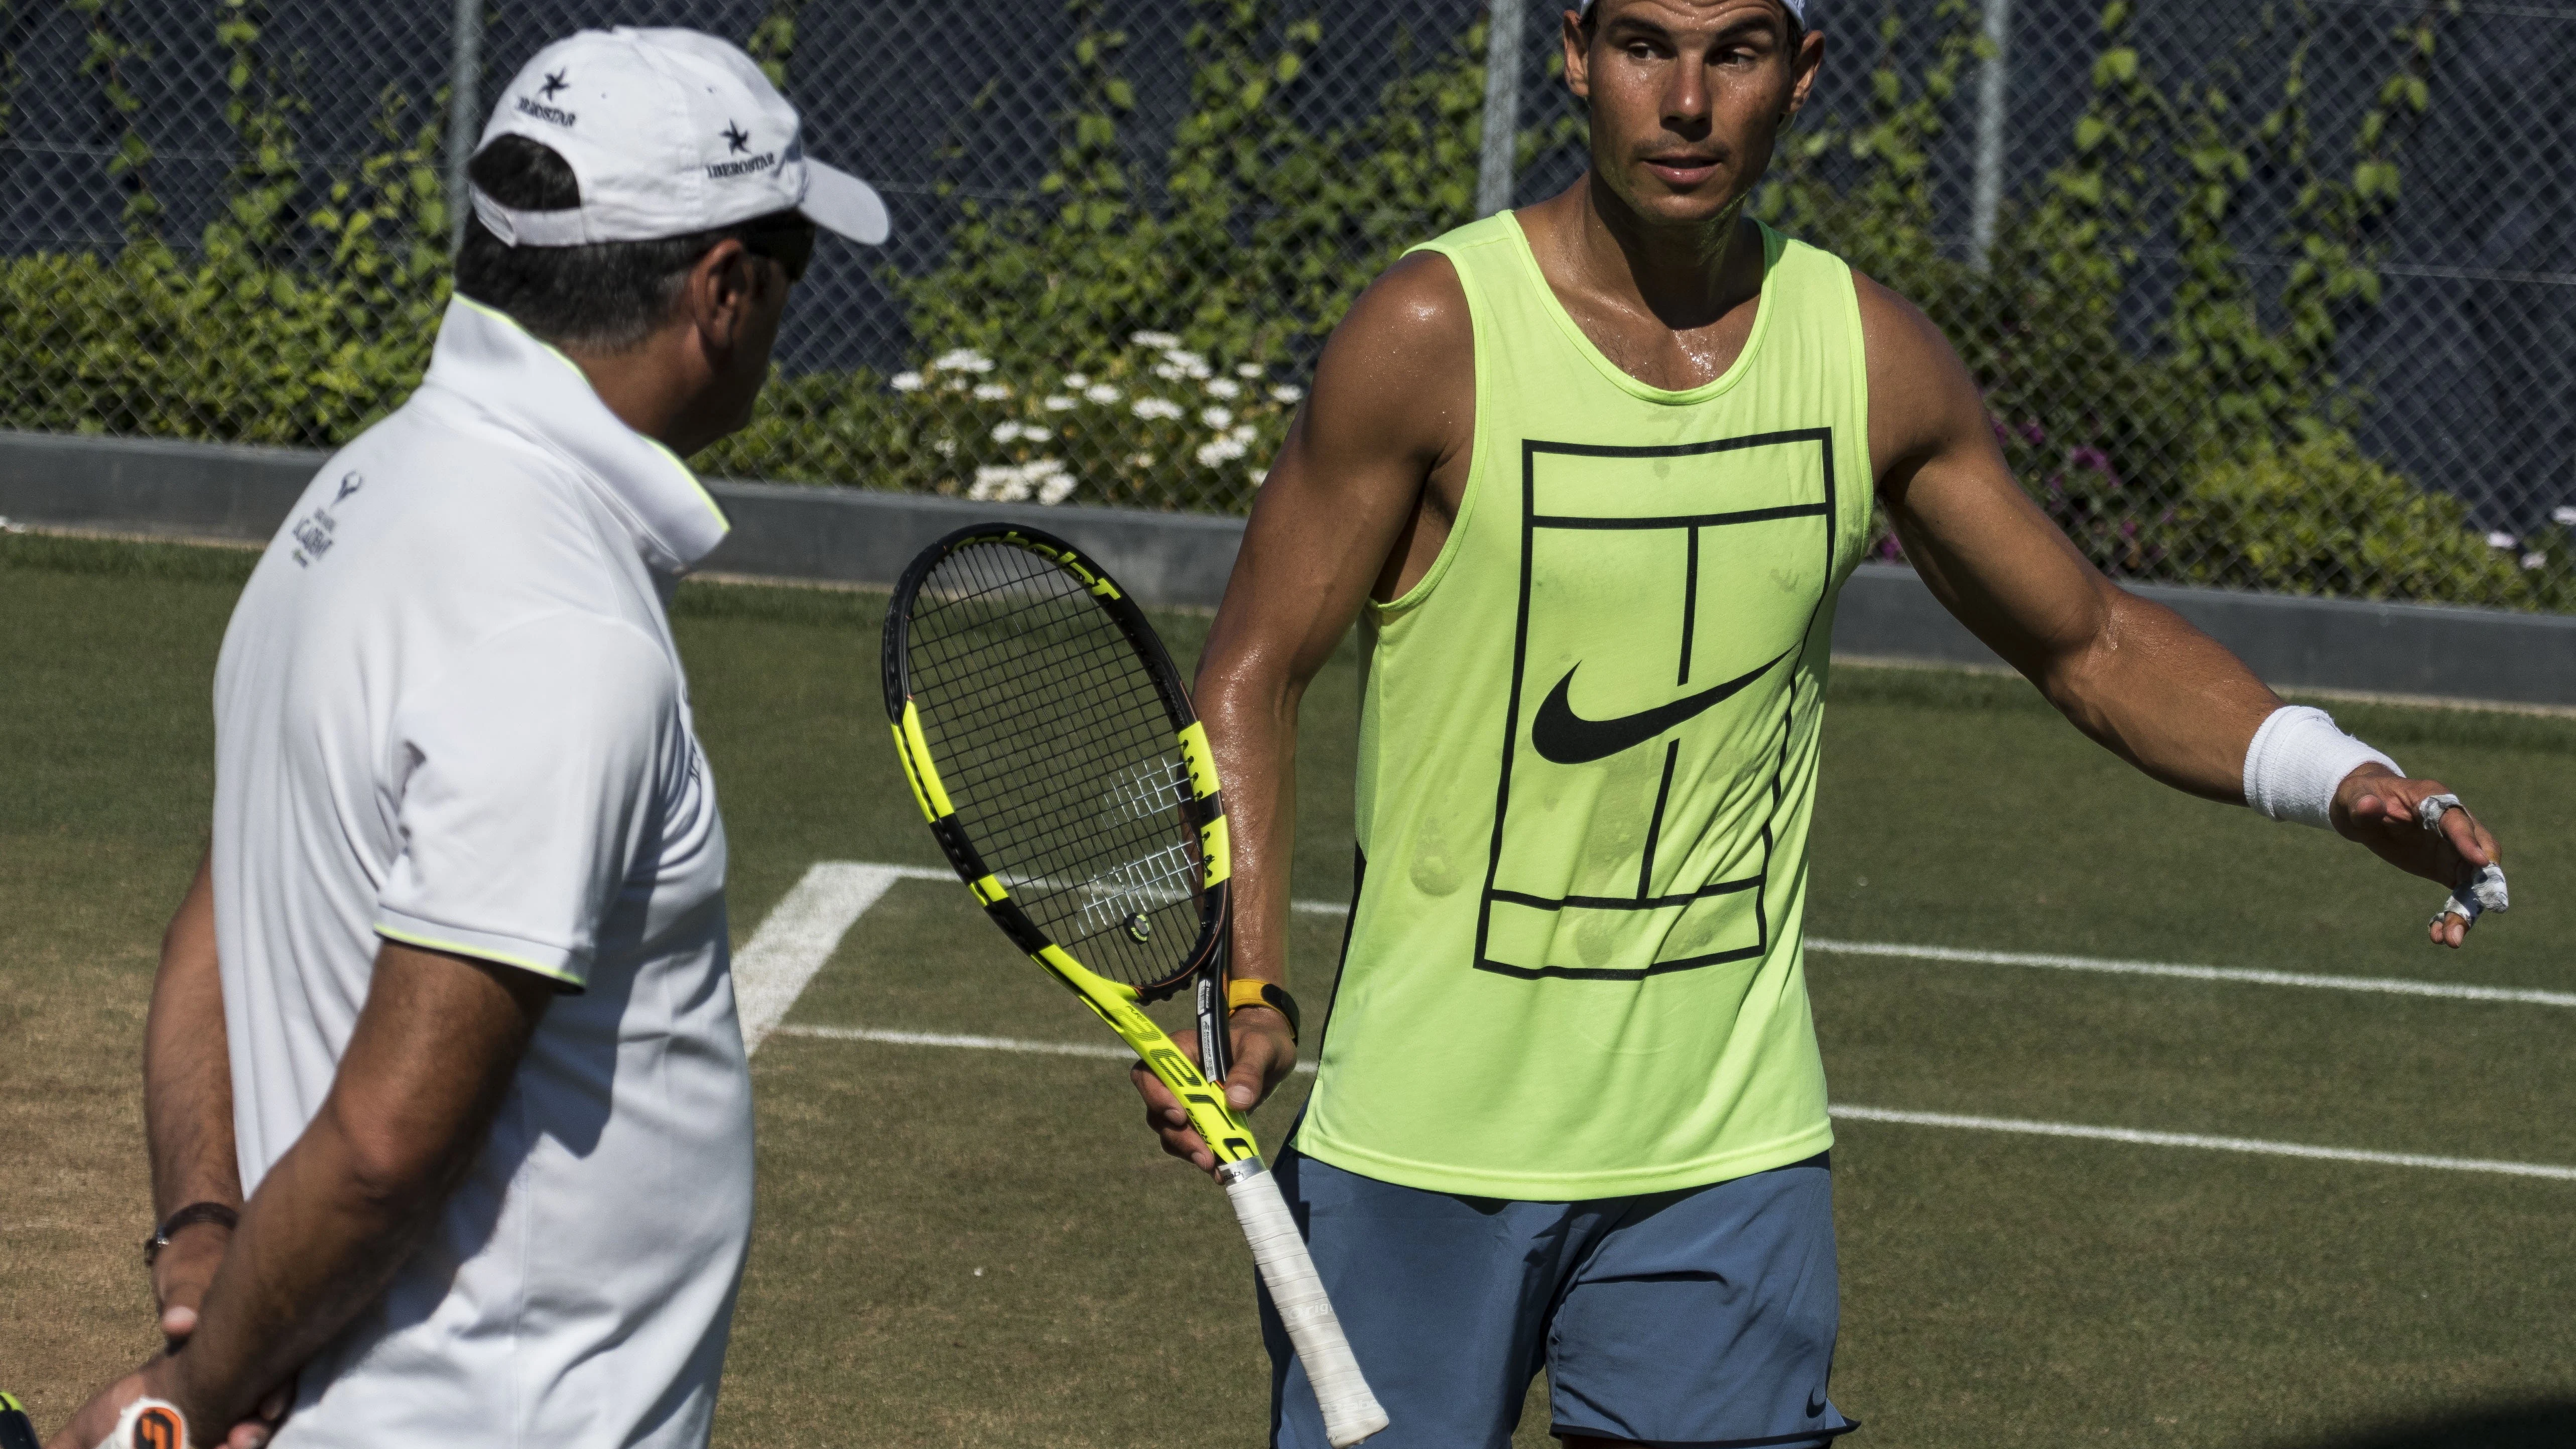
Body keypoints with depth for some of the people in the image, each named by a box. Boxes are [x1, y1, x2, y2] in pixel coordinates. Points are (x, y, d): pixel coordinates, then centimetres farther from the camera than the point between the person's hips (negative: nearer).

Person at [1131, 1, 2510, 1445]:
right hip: (1427, 1145, -3)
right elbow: (1256, 675, -6)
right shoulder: (1434, 334, -10)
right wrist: (1242, 986, -20)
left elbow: (2093, 642, 11)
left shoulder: (1875, 355, 1)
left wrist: (2342, 779, -5)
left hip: (1733, 1147, 3)